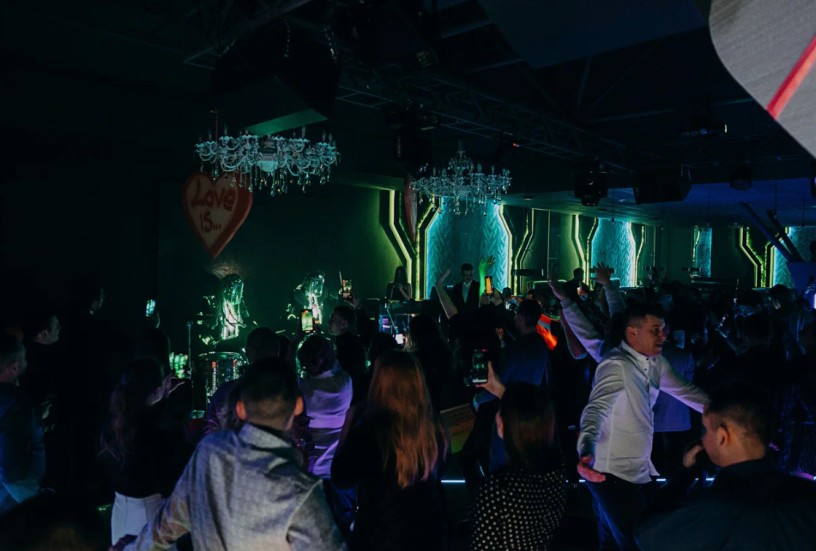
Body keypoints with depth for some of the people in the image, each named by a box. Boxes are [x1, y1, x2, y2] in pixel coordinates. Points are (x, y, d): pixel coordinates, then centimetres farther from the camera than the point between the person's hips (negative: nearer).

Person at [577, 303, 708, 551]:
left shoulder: (655, 363, 4)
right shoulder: (617, 365, -22)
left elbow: (686, 391, 19)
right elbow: (596, 408, -36)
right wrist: (587, 451, -53)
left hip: (641, 470, 8)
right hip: (612, 474, -8)